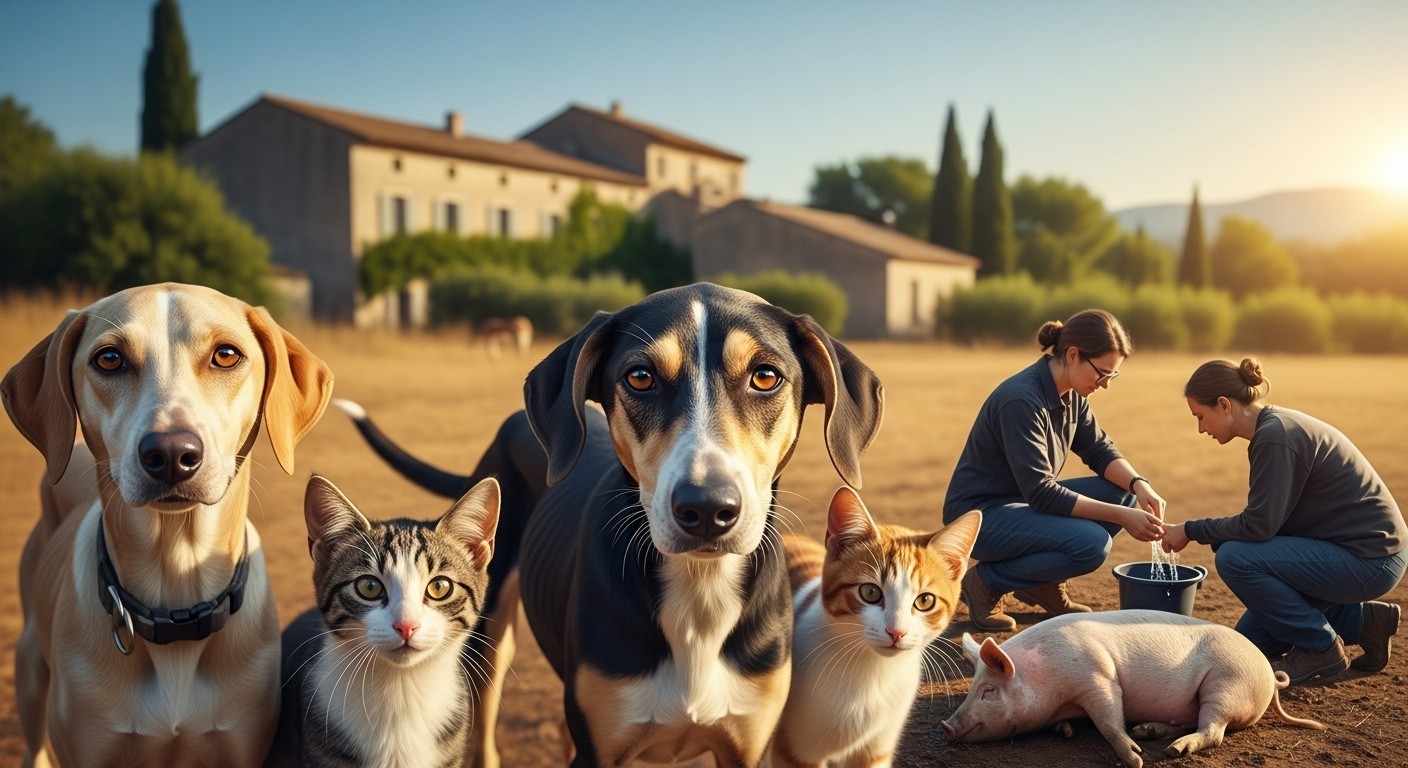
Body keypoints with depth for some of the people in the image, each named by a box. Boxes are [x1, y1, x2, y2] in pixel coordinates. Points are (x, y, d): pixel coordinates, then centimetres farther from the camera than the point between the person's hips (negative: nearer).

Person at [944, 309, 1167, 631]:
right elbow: (1040, 492, -27)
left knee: (1124, 493, -2)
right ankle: (987, 582, -6)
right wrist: (1120, 516, -26)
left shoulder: (1071, 394, 1)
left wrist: (1139, 485, -14)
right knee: (1091, 543, -27)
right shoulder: (1021, 400, -27)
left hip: (1023, 501, 9)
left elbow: (1099, 449, 7)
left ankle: (1044, 583, 8)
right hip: (979, 514, -9)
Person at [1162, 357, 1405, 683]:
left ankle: (1321, 649, -6)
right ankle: (1362, 621, 17)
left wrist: (1191, 530, -13)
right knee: (1249, 640, 10)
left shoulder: (1276, 437, -23)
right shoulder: (1276, 426, 7)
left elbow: (1258, 525, -24)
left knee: (1234, 558, -22)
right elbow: (1262, 519, 10)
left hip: (1370, 558, -10)